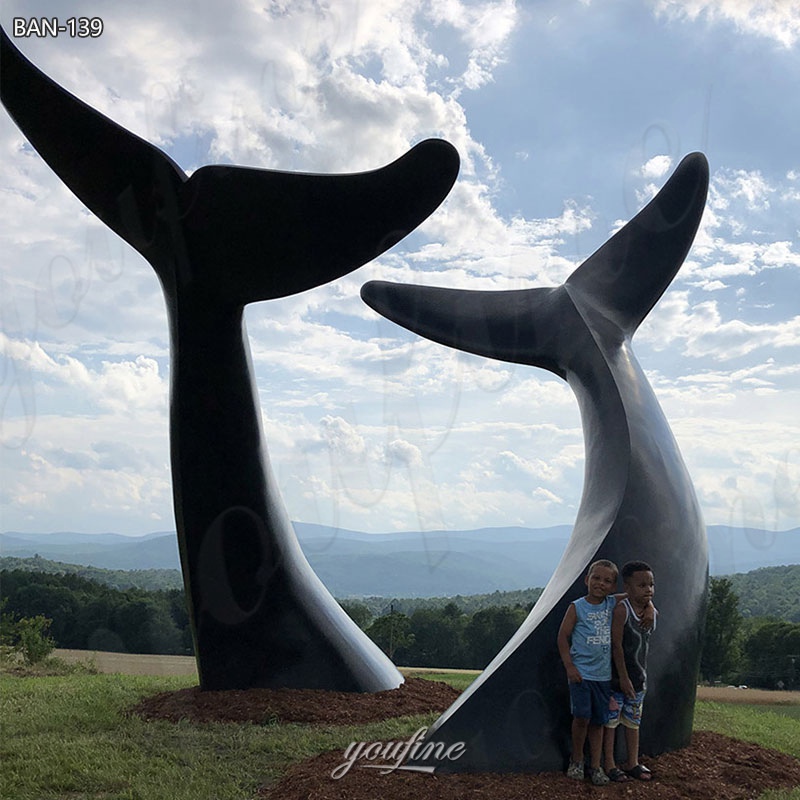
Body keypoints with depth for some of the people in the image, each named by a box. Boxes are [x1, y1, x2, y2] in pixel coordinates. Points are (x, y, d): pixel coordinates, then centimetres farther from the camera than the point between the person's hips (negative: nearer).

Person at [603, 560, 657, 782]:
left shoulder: (652, 611, -1)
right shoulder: (621, 610, -20)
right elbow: (616, 646, -18)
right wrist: (623, 678, -16)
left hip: (638, 676, 7)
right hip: (617, 676, -6)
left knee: (633, 721, 16)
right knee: (611, 720, 3)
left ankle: (632, 763, 27)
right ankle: (610, 764, 13)